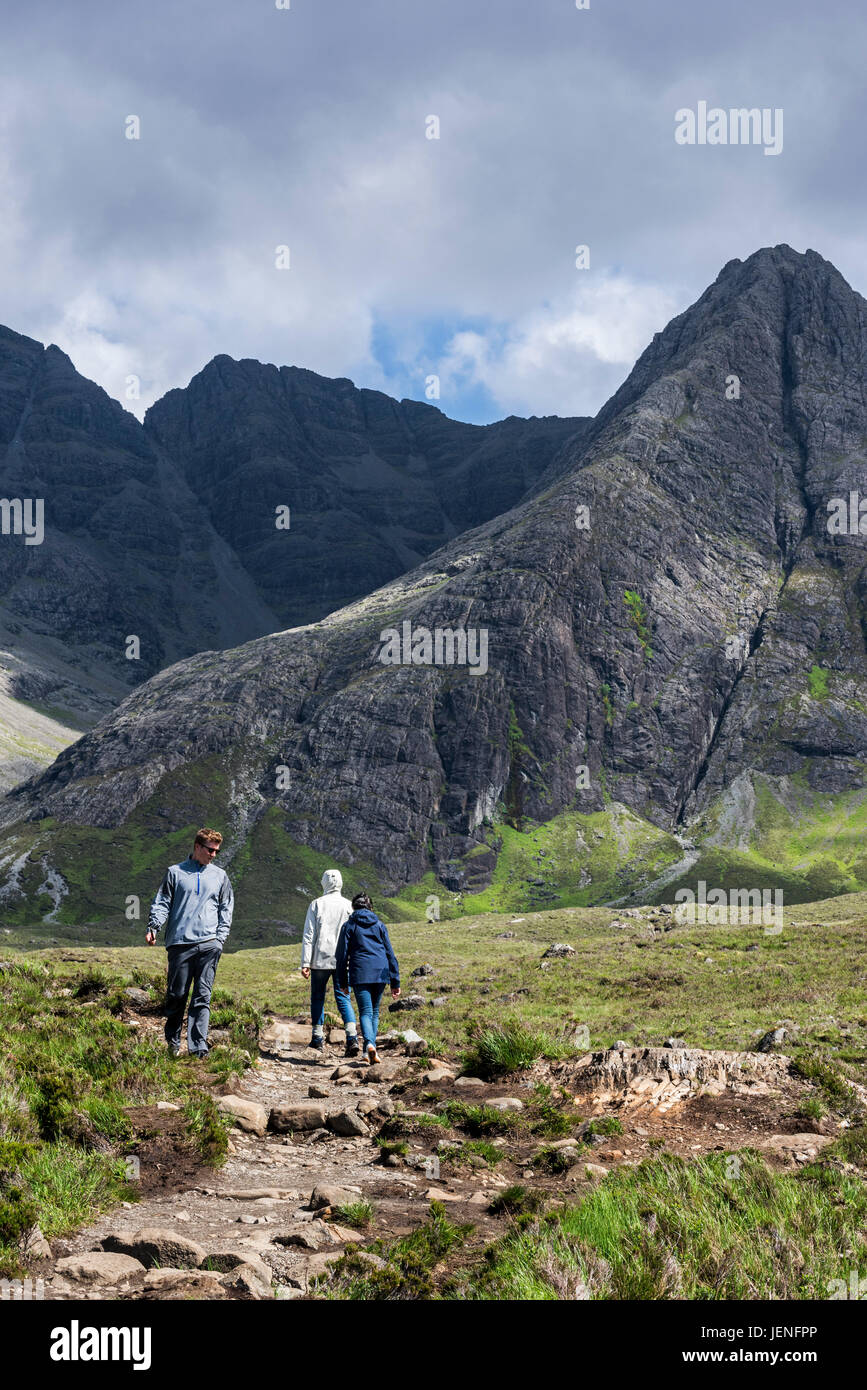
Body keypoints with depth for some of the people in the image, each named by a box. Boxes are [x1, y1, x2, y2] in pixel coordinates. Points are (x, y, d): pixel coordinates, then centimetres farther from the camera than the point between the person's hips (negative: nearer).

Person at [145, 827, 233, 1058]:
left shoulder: (220, 876, 16)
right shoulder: (175, 872, 9)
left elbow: (226, 909, 17)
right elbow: (162, 903, 7)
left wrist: (220, 939, 5)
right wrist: (153, 928, -9)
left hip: (209, 945, 1)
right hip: (180, 943, -1)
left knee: (203, 996, -4)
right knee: (177, 994, 3)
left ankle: (198, 1046, -6)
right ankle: (173, 1041, 19)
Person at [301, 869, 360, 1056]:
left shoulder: (316, 904, -2)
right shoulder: (349, 906, 2)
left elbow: (309, 935, -4)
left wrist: (305, 962, -3)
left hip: (320, 960, -1)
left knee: (317, 998, 12)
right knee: (343, 999, 3)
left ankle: (318, 1039, 14)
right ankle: (352, 1037, -15)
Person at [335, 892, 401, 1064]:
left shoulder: (349, 926, 8)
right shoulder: (380, 925, 14)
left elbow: (342, 955, 5)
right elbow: (390, 954, 12)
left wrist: (343, 982, 11)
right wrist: (395, 982, 14)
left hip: (360, 974, -2)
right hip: (380, 973, 2)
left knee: (365, 1012, -6)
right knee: (375, 1012, 16)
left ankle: (369, 1044, -31)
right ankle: (371, 1050, 12)